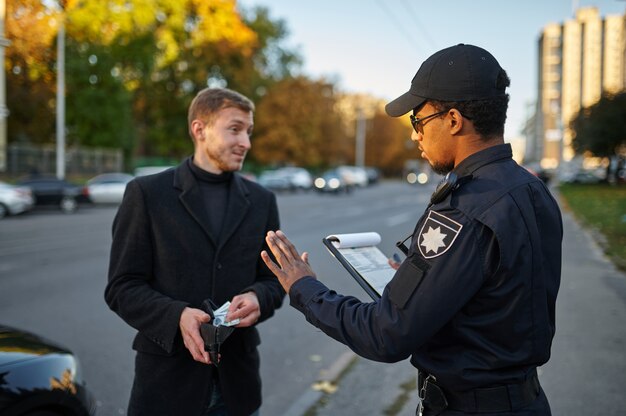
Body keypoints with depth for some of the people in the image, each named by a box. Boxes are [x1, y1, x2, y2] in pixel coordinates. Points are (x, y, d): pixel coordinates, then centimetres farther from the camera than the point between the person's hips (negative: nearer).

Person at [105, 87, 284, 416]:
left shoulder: (261, 200, 6)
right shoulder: (147, 193, -4)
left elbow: (273, 280, 9)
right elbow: (122, 287, -5)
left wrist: (258, 299, -13)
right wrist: (177, 316, -22)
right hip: (168, 377, -3)